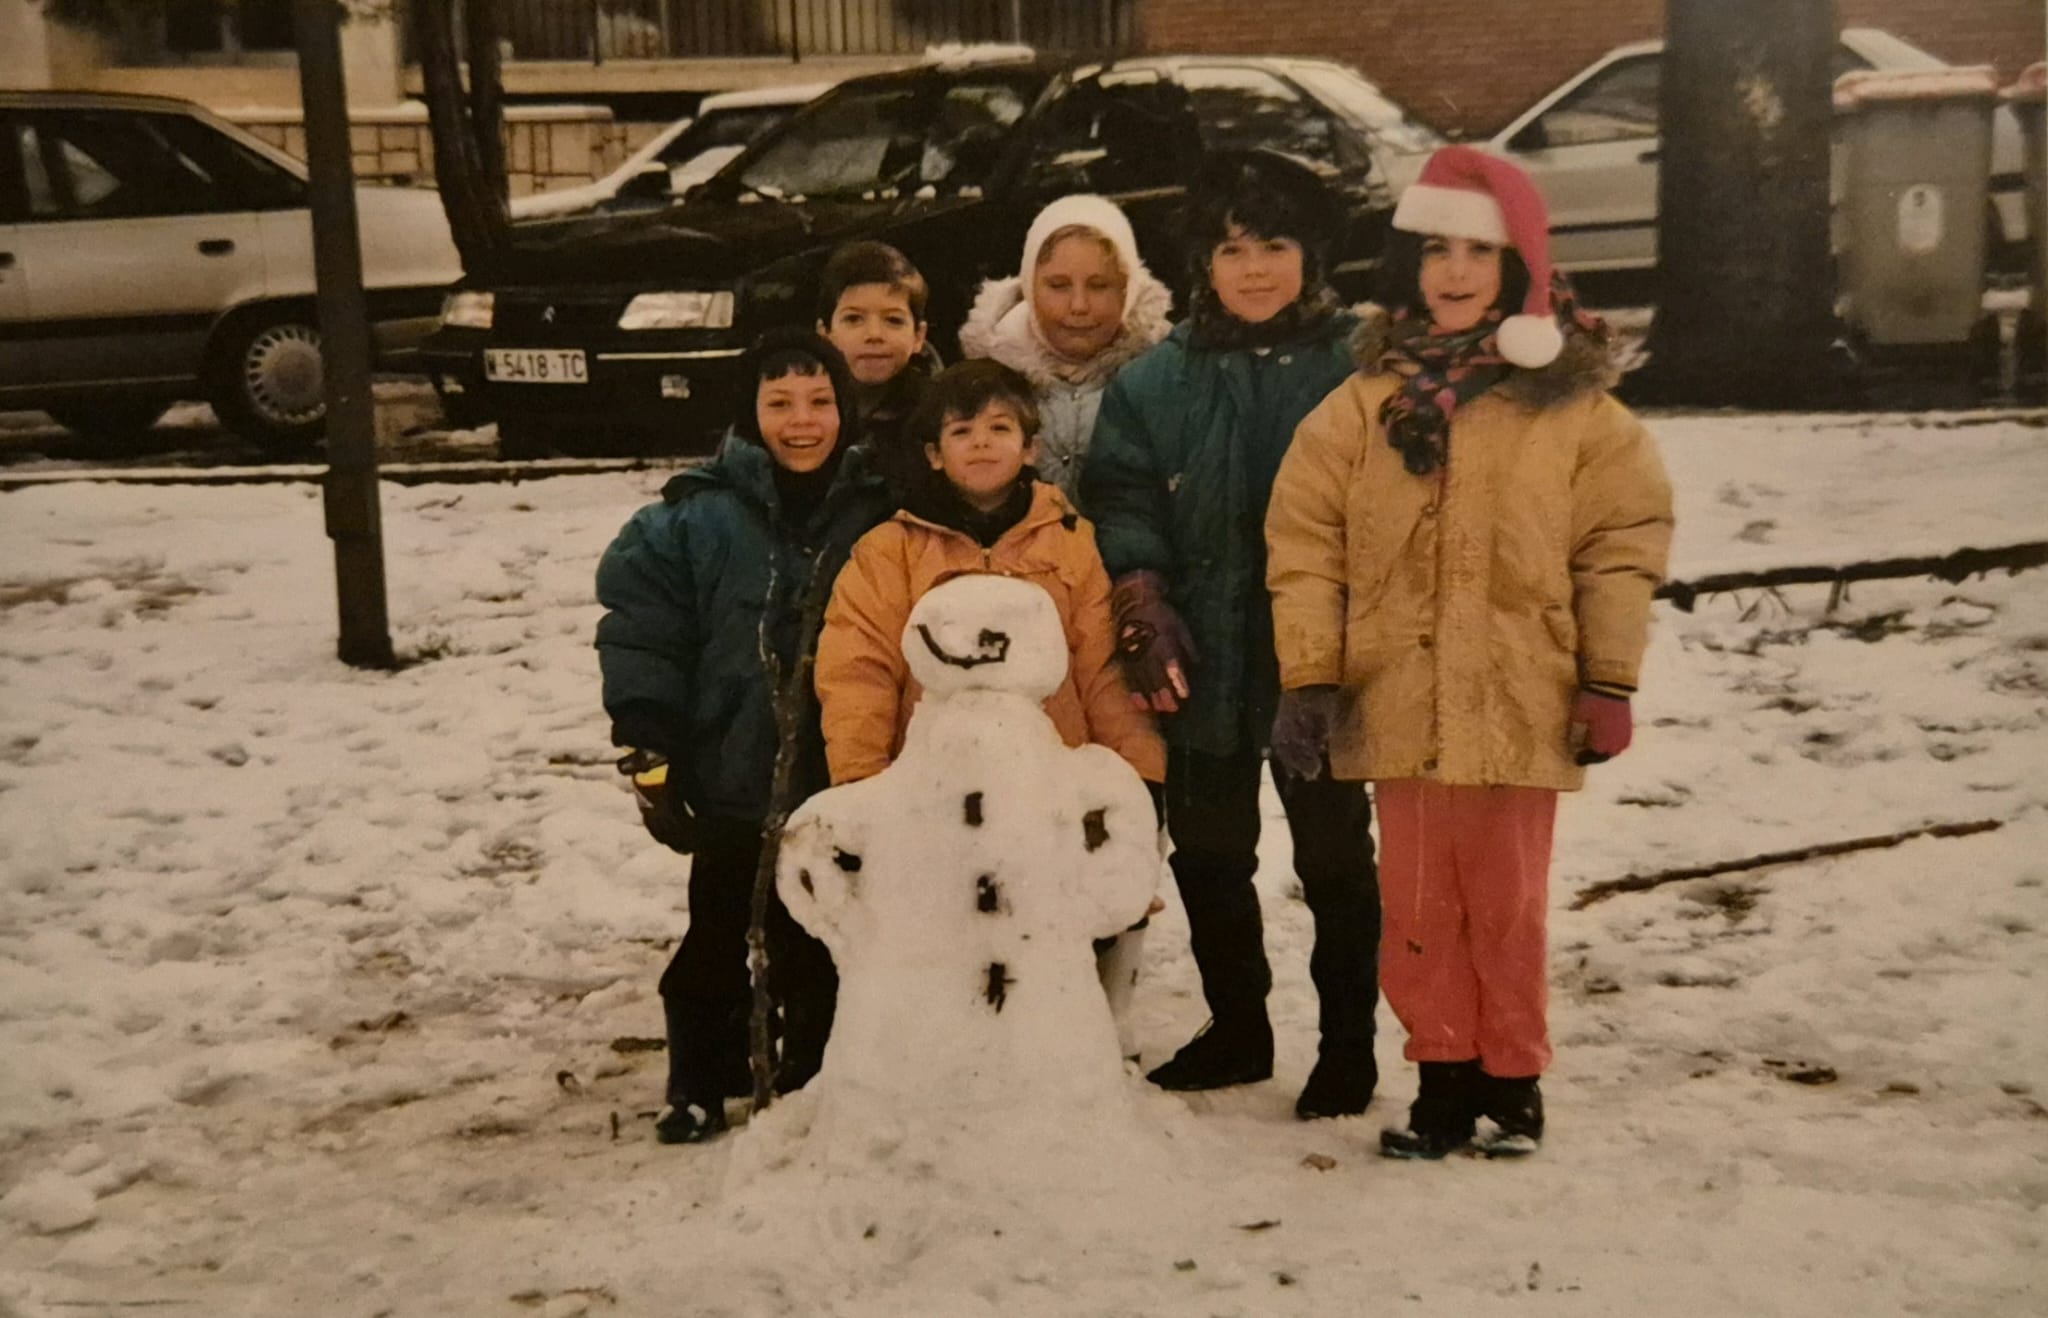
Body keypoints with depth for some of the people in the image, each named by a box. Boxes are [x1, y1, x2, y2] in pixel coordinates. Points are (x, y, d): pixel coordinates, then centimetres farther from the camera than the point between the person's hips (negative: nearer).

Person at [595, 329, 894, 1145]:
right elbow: (638, 632, -7)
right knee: (718, 944, 12)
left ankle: (813, 1081, 28)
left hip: (847, 786, 1)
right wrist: (649, 755, -9)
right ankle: (698, 1087, 28)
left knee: (824, 947, 12)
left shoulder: (880, 512, -1)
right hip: (734, 779, -1)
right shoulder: (697, 515, -9)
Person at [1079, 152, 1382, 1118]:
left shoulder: (1360, 369, -4)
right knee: (1208, 857, 15)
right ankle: (1237, 1028, 32)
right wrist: (1144, 612, -11)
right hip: (1205, 667, 3)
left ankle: (1347, 1042, 23)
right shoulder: (1156, 381, 4)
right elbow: (1120, 505, 1)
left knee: (1335, 857, 9)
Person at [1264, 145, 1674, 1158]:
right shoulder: (1366, 402, 4)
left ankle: (1512, 1079, 26)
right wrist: (1307, 676, -5)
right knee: (1417, 906, 9)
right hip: (1397, 703, 2)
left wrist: (1610, 681, -1)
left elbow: (1626, 537, 2)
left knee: (1506, 904, 9)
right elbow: (1304, 542, 1)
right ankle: (1444, 1080, 24)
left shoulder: (1573, 404, 1)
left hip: (1518, 706, -1)